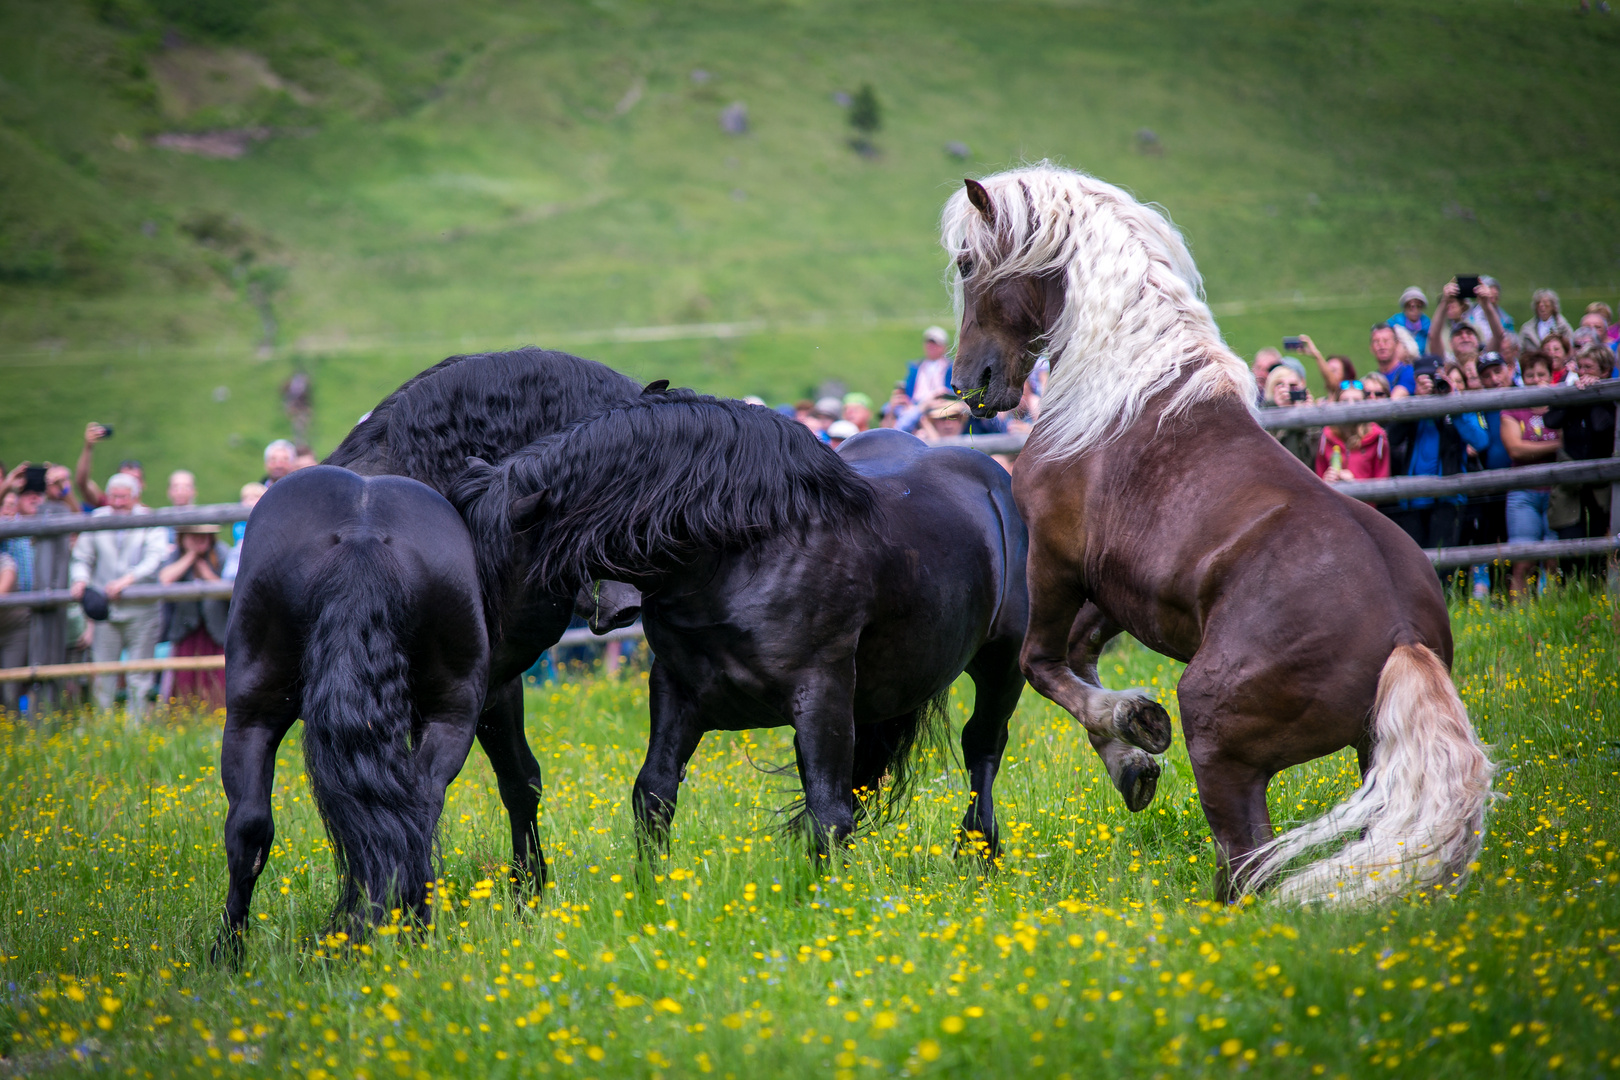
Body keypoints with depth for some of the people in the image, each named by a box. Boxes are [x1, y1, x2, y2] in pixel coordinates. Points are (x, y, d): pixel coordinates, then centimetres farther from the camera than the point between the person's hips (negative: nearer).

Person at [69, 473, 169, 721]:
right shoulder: (96, 521, 9)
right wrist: (80, 579, -9)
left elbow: (155, 559, -11)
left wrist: (128, 579, -24)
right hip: (106, 610, 2)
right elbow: (82, 558, 13)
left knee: (139, 677, -2)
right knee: (102, 675, -1)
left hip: (141, 610, -2)